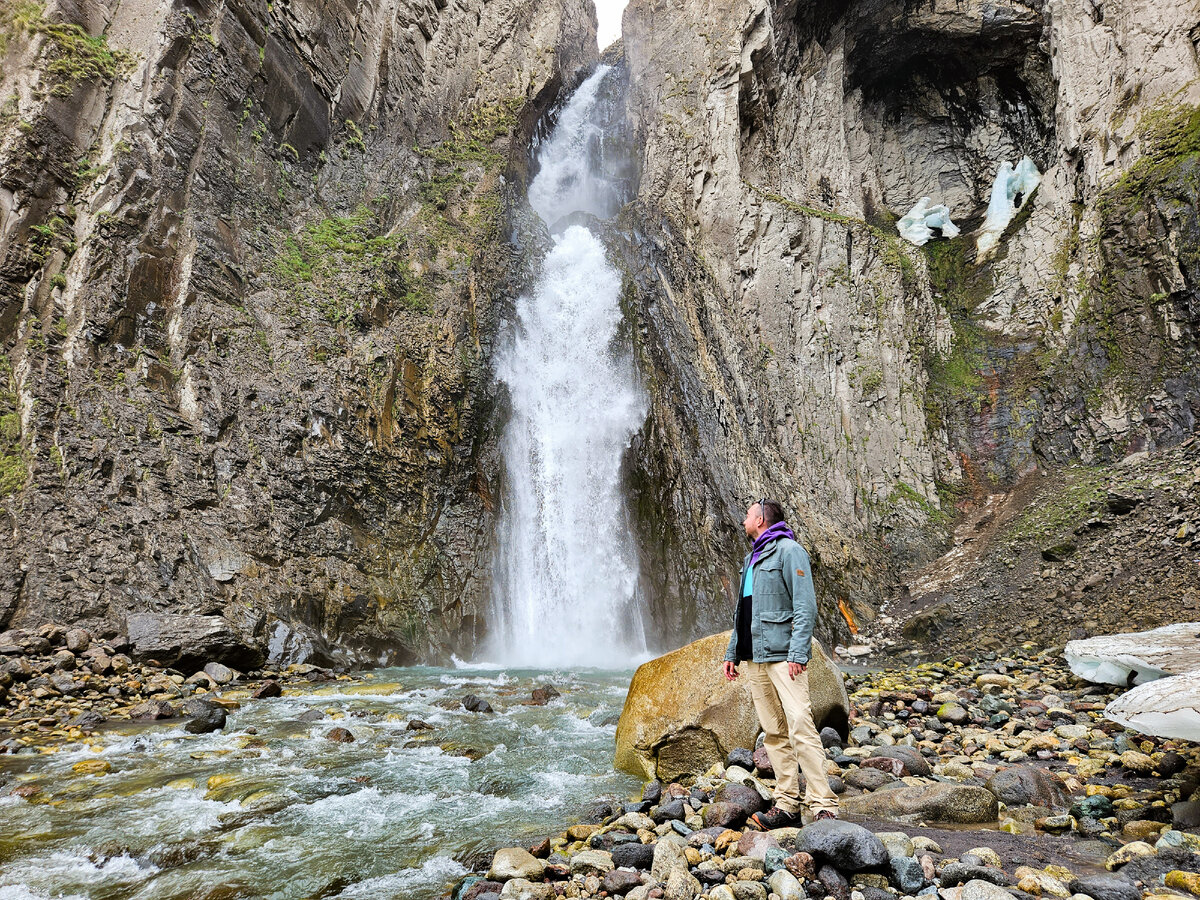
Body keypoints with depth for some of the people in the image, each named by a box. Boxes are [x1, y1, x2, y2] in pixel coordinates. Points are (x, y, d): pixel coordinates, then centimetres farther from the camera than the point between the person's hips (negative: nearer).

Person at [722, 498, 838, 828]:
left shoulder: (789, 550, -5)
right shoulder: (751, 557, 21)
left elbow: (806, 606, -13)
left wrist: (798, 653, -20)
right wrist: (732, 652, 20)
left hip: (782, 655, -8)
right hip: (753, 658, 8)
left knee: (800, 727, -12)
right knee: (774, 734, 8)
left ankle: (824, 806, -6)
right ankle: (787, 805, 13)